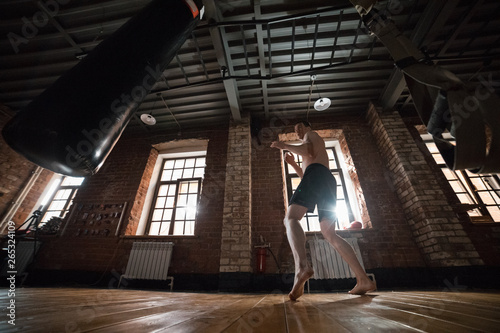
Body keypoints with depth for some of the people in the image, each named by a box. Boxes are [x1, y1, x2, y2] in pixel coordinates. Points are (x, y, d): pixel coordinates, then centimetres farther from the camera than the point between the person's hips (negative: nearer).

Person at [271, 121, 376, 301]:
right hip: (329, 181, 9)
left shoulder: (312, 135, 21)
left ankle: (302, 265, -50)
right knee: (329, 234, 5)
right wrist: (293, 164, 31)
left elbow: (307, 150, -5)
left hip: (316, 174, -9)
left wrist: (285, 146, 5)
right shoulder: (315, 152, 43)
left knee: (291, 218, -25)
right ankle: (364, 280, -3)